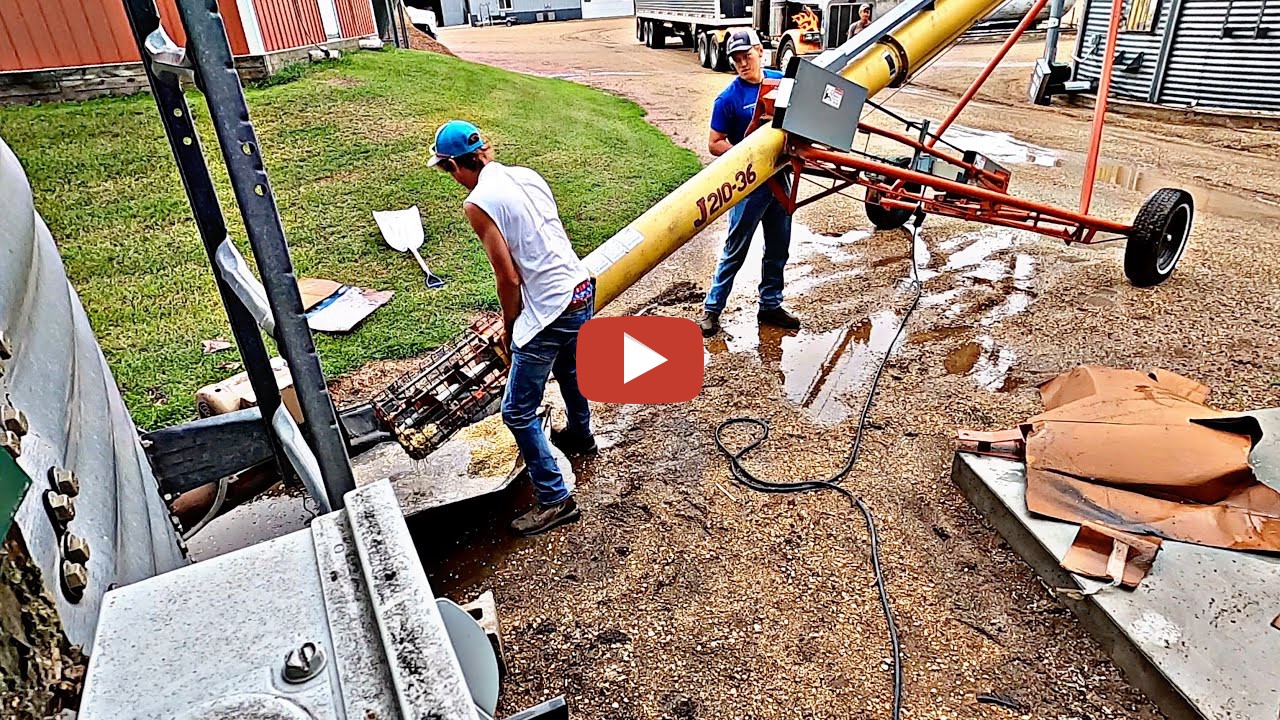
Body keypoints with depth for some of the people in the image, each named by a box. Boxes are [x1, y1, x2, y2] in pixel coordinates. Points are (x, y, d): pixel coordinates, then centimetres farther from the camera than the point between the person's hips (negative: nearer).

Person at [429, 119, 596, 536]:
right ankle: (580, 436, 59)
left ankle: (555, 500, 11)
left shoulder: (477, 203, -14)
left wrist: (509, 326, 2)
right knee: (568, 369, 35)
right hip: (582, 291, 9)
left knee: (518, 413, 4)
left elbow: (508, 277, -16)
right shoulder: (527, 175, 8)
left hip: (549, 311, -9)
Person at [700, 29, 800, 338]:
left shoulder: (781, 80, 2)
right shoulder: (729, 98, -12)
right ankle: (712, 308, 13)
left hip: (779, 176, 5)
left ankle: (771, 304, 29)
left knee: (778, 247, 14)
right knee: (736, 250, 1)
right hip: (749, 183, -5)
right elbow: (715, 144, -10)